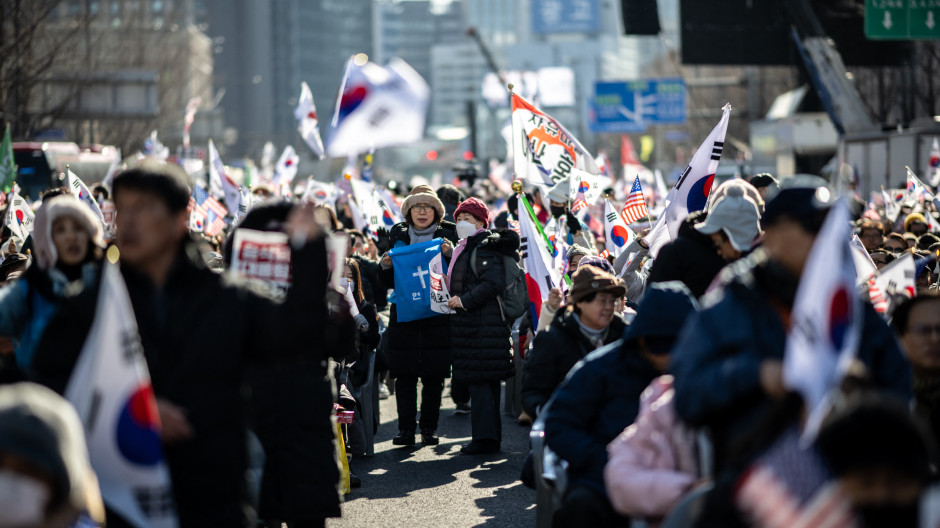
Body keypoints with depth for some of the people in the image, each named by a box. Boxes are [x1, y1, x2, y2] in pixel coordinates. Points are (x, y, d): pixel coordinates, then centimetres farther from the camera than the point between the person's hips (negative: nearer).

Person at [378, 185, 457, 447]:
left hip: (437, 314, -1)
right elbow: (389, 282, 13)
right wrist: (385, 266, -7)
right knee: (404, 374, -3)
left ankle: (429, 427, 9)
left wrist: (450, 255, -16)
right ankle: (406, 428, -1)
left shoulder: (448, 233, 5)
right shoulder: (398, 234, 11)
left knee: (434, 376, 1)